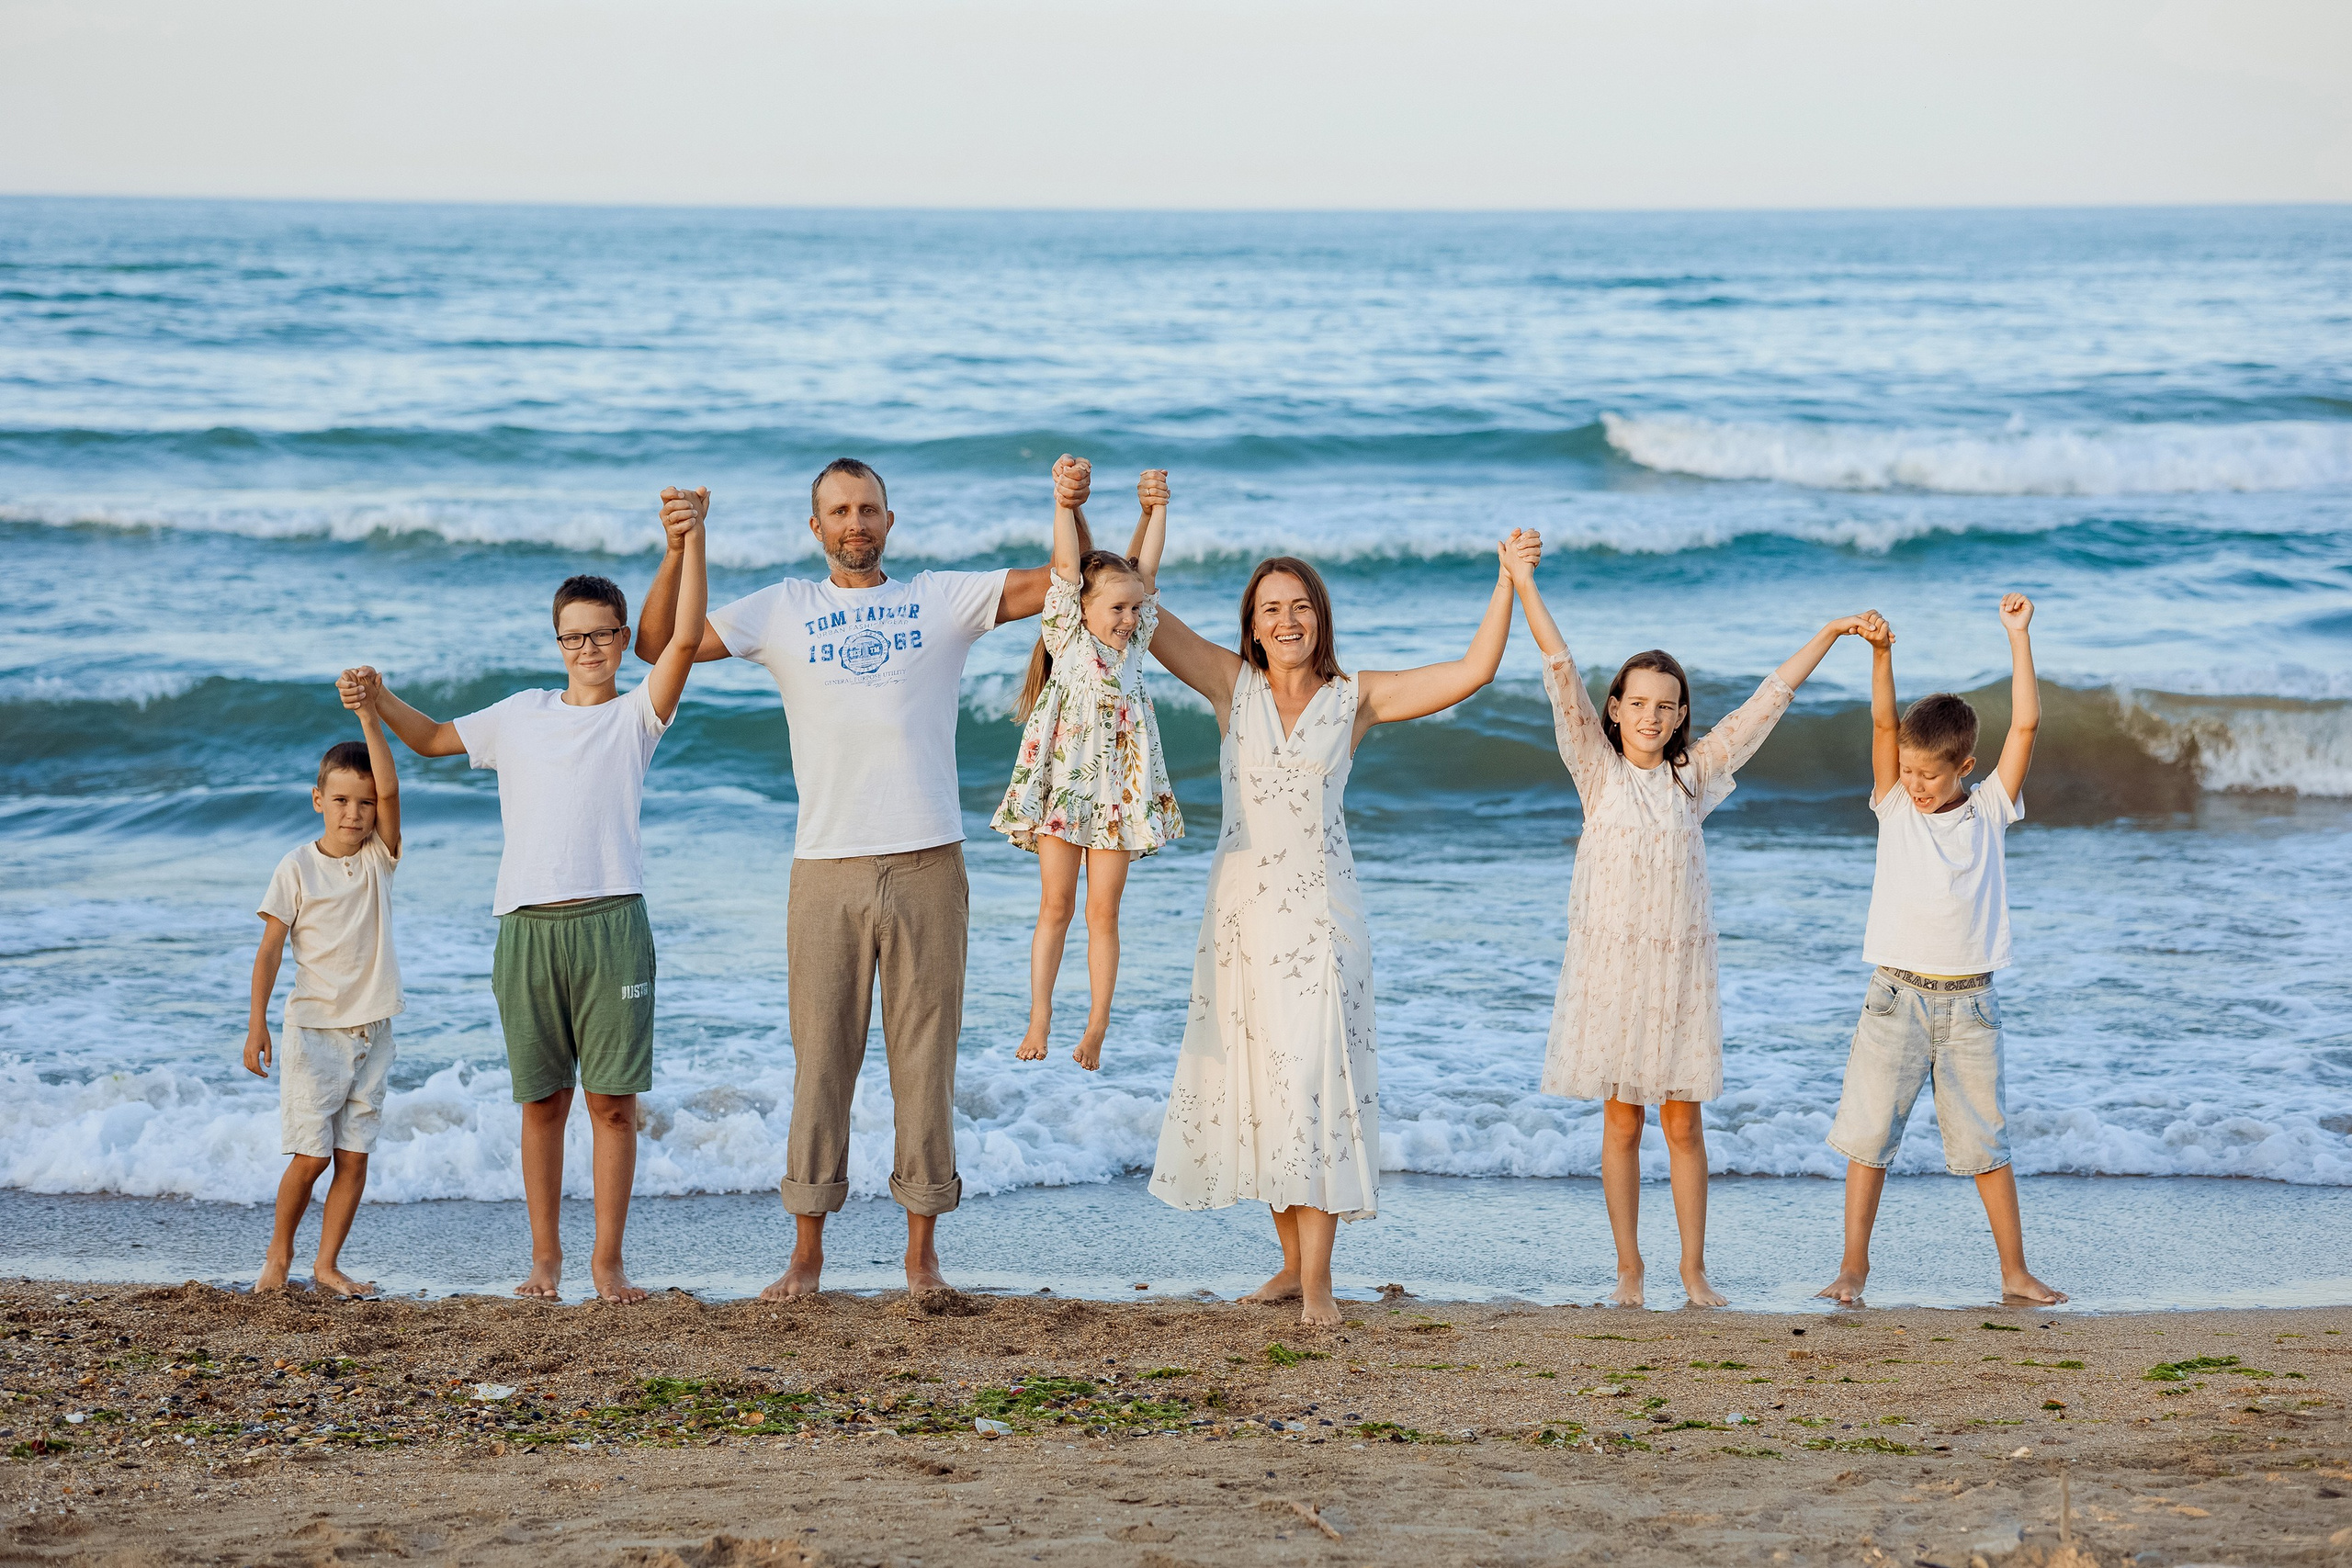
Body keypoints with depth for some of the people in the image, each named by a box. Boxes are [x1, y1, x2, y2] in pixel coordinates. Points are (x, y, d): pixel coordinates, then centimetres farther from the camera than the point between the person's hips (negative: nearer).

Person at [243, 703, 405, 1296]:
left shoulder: (380, 856, 1)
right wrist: (257, 1021, -11)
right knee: (310, 1153, -4)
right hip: (314, 1026, -3)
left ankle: (327, 1264, 11)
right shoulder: (297, 868, -4)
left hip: (372, 1029, 3)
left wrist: (370, 718, -23)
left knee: (354, 1154, 2)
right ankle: (278, 1254, 15)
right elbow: (270, 947, -4)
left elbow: (390, 789, -14)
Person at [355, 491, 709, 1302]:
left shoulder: (636, 713, 9)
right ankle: (545, 1256, 13)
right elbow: (433, 740, 30)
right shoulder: (521, 715, 18)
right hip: (528, 924, 3)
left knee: (612, 1099, -4)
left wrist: (690, 543, -15)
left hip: (610, 921, -3)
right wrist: (381, 700, 12)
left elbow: (686, 638, -7)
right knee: (542, 1100, 5)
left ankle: (608, 1258, 3)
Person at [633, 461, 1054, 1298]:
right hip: (826, 872, 0)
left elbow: (1060, 582, 6)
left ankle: (922, 1251, 11)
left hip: (927, 863, 0)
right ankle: (807, 1253, 11)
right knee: (821, 1063, 3)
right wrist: (679, 552, -6)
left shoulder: (942, 599, 9)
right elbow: (657, 642, 6)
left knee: (925, 1059, 3)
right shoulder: (783, 610, 10)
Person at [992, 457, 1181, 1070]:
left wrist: (1154, 509, 0)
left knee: (1102, 912, 4)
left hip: (1117, 791, 3)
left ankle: (1096, 1028, 7)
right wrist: (1066, 503, -18)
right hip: (1061, 787, -2)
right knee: (1055, 906, 2)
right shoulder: (1067, 638, -2)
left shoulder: (1133, 644, 7)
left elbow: (1145, 569, 6)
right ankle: (1039, 1018, 7)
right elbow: (1067, 568, -11)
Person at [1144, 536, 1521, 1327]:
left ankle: (1317, 1283, -9)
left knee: (1314, 1081, -9)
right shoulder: (1232, 684, 5)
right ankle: (1293, 1263, 20)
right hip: (1239, 910, 2)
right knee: (1256, 1084, 7)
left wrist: (1508, 579, -7)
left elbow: (1474, 669, 0)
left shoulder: (1356, 697, 2)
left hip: (1320, 913, -2)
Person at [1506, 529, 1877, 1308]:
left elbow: (1768, 700, 9)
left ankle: (1694, 1269, 11)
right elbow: (1562, 675, -8)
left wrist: (1829, 635, 8)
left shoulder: (1694, 775, 6)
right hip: (1610, 960, -1)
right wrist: (1523, 584, -16)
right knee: (1621, 1122, 4)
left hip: (1681, 965, 2)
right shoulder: (1598, 770, 0)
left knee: (1683, 1124, 4)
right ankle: (1629, 1268, 12)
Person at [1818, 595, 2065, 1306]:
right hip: (1897, 998, 0)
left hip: (1968, 1001, 0)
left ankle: (2015, 1272, 12)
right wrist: (1881, 656, -20)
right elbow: (1883, 723, -7)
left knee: (1987, 1141, 5)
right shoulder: (1894, 806, 4)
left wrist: (2018, 635, -5)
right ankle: (1853, 1265, 6)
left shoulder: (1989, 810, 3)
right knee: (1868, 1134, -1)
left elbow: (2026, 724, -3)